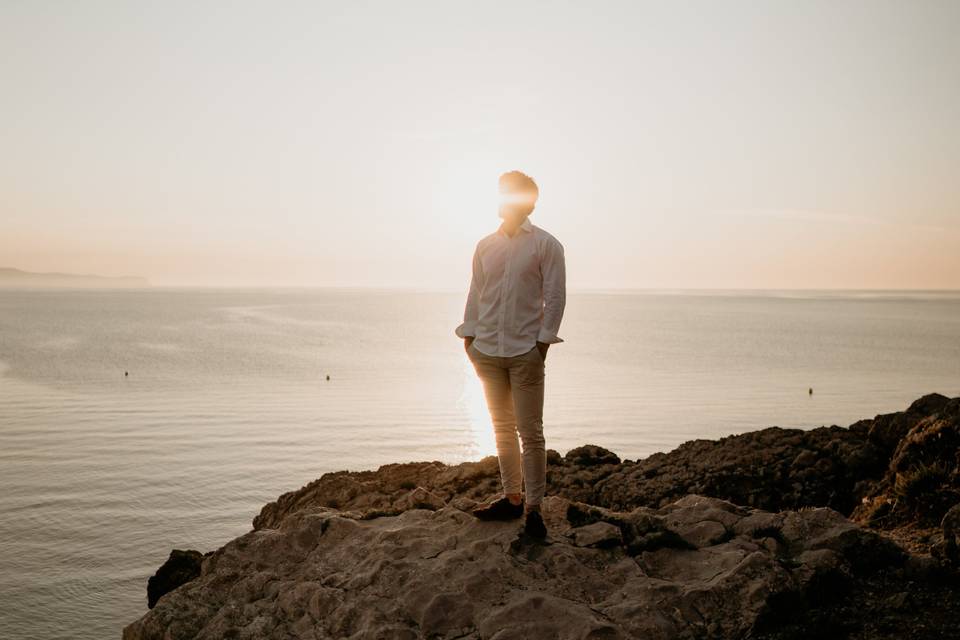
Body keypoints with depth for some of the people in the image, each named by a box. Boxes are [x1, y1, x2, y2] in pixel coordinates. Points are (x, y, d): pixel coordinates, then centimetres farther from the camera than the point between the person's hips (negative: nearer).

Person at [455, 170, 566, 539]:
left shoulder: (545, 245, -2)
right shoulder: (485, 245, 12)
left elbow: (555, 297, -5)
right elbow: (475, 293, 14)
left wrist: (542, 344, -11)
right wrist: (469, 337, 6)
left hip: (525, 351, -5)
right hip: (488, 349, 5)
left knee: (530, 432, -2)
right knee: (502, 429, 12)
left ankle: (533, 507, 4)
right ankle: (511, 498, 22)